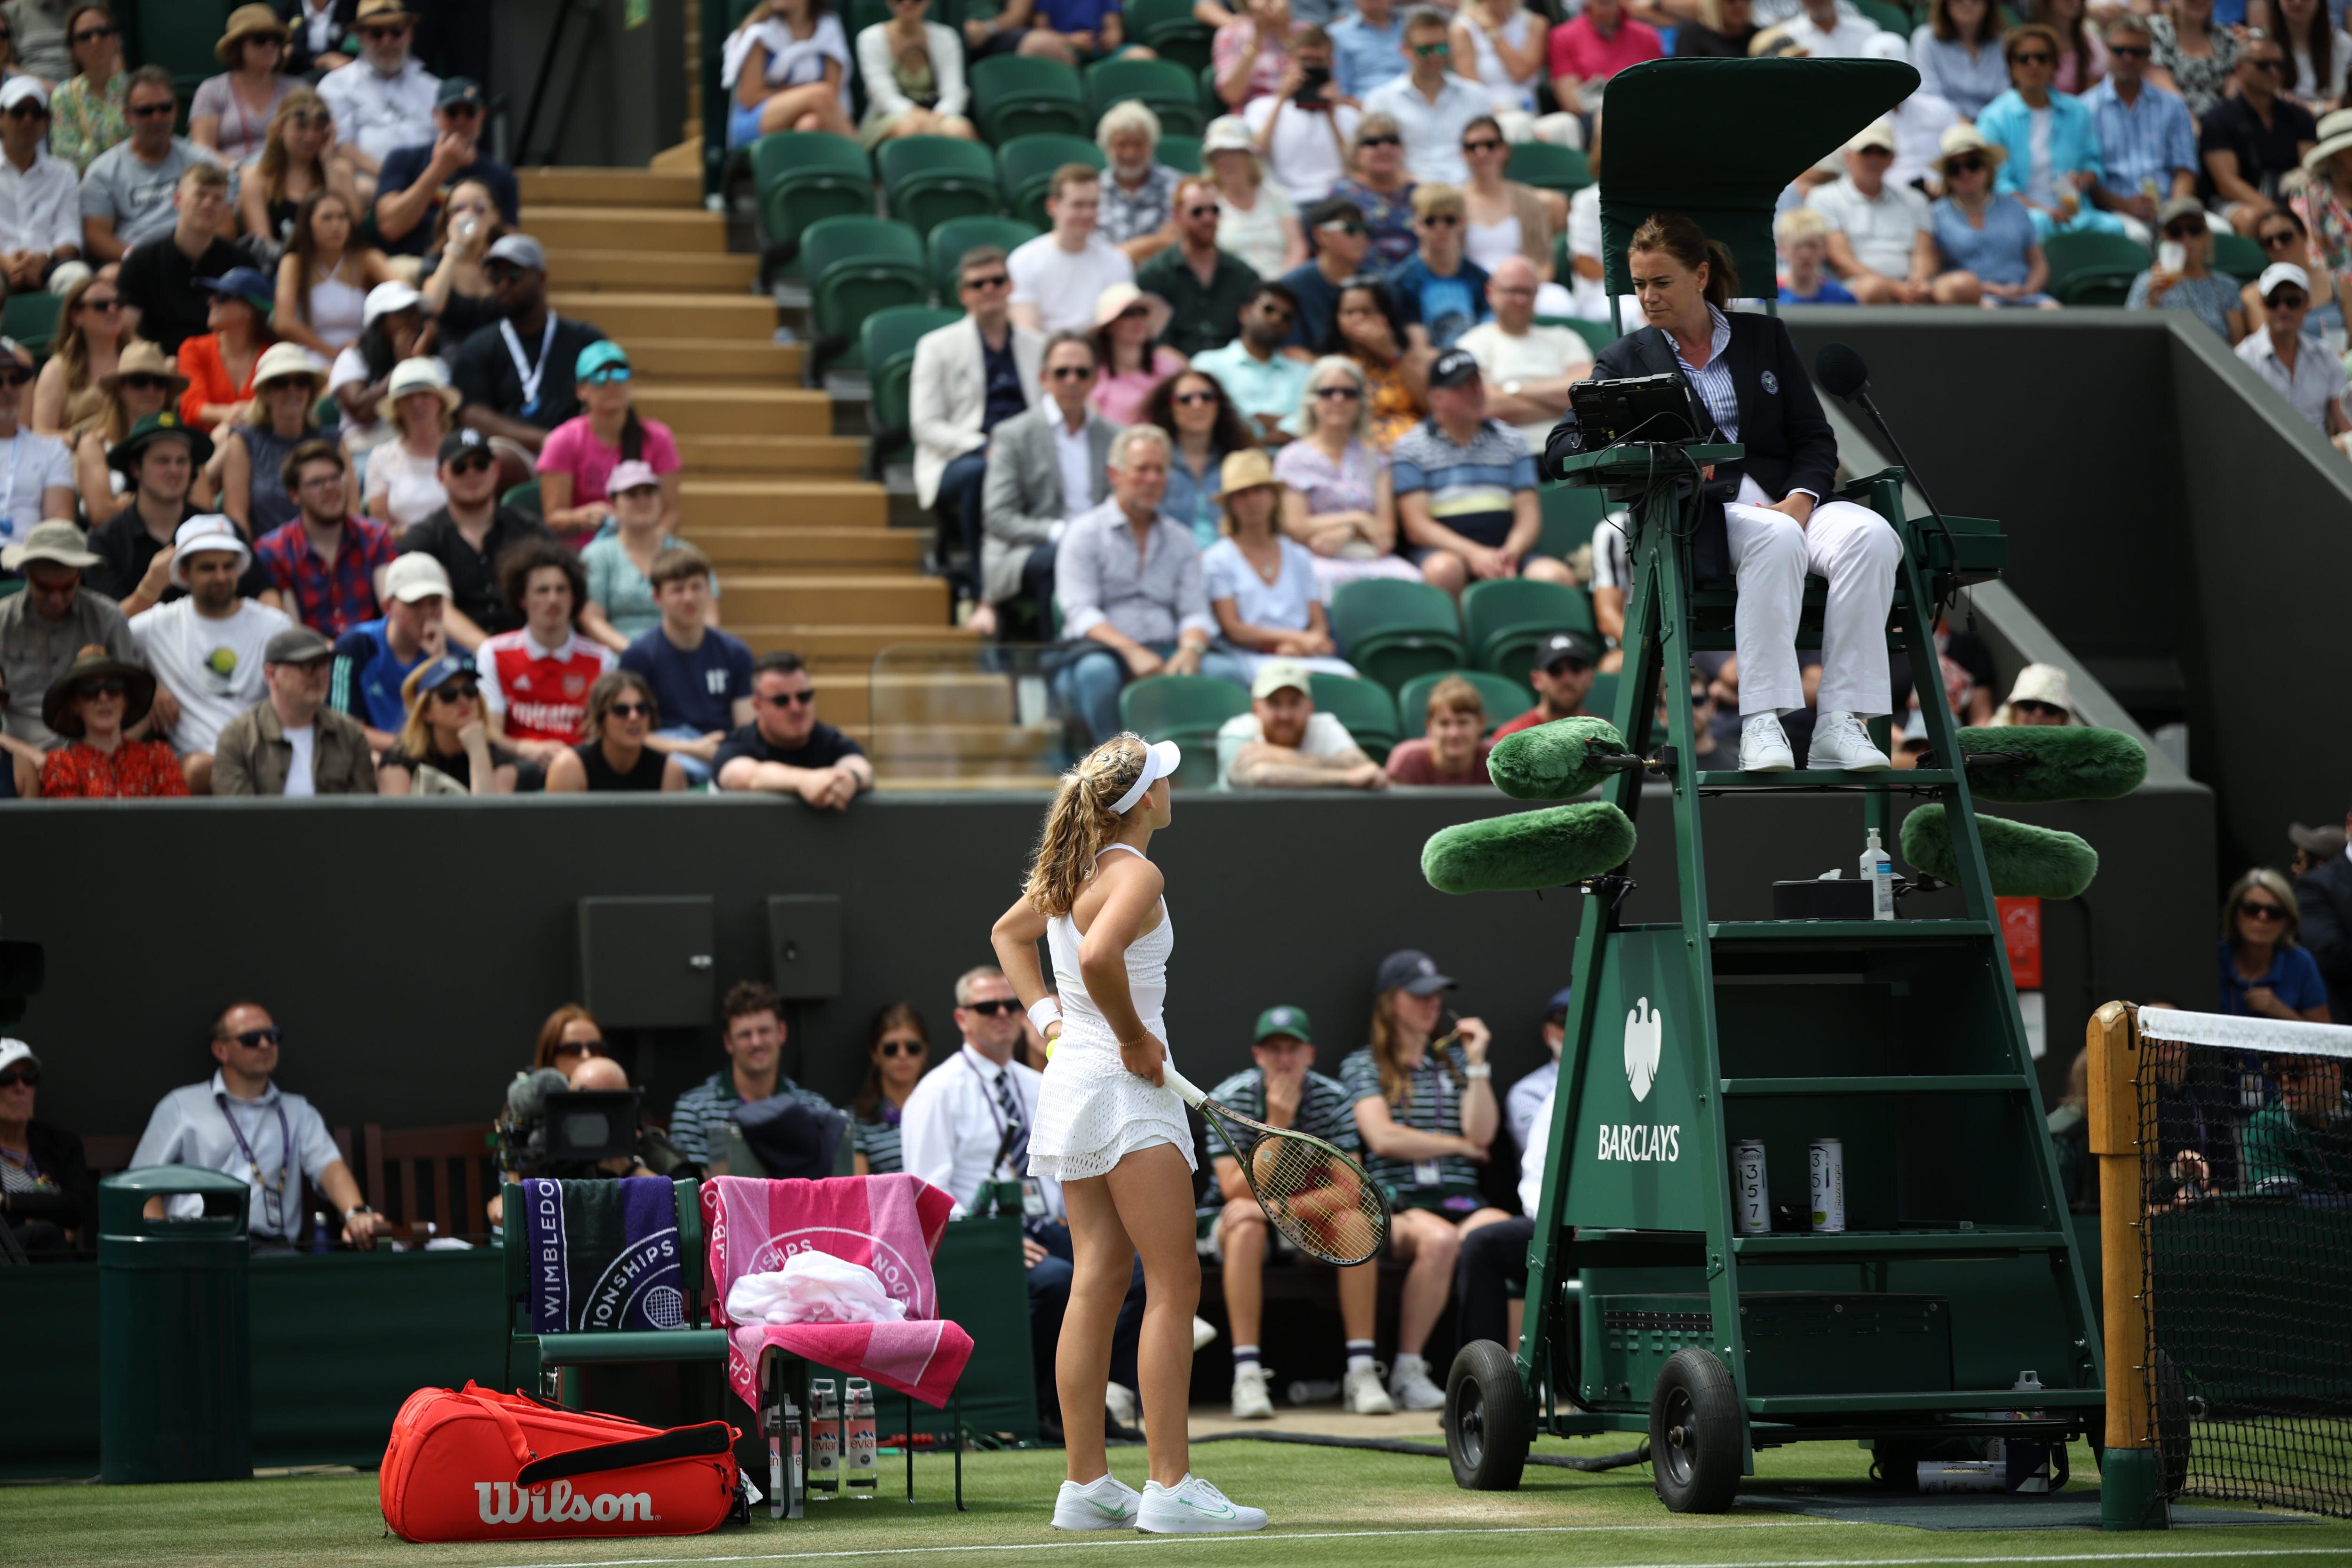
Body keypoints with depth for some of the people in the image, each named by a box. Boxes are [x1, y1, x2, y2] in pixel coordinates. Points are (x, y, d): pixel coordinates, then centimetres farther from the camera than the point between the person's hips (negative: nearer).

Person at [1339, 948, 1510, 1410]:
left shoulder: (1454, 1059, 23)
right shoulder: (1363, 1065, 13)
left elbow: (1482, 1134, 8)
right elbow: (1383, 1138, -3)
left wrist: (1477, 1063, 4)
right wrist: (1459, 1145, 4)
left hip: (1460, 1199, 3)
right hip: (1396, 1202, -3)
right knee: (1440, 1239, -38)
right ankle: (1408, 1372, -28)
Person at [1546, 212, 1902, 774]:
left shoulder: (1765, 337, 19)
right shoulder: (1627, 359, 15)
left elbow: (1815, 438, 13)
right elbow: (1560, 448, 3)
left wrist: (1799, 500, -9)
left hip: (1784, 500, 3)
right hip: (1696, 517, -3)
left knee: (1869, 535, -32)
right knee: (1776, 540, -39)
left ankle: (1840, 726, -37)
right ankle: (1761, 724, -44)